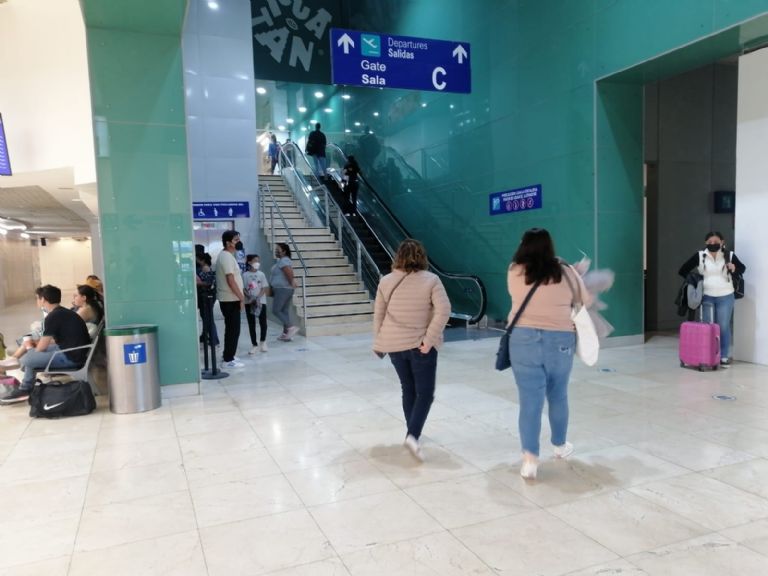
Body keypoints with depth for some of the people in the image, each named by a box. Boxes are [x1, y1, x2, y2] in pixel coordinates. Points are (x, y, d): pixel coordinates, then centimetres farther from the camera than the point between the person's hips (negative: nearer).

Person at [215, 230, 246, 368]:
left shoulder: (225, 256, 15)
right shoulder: (227, 257, -17)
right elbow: (231, 281, -22)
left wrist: (240, 296, 19)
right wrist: (241, 298, -17)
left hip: (228, 299, 10)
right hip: (231, 299, -10)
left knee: (231, 329, 16)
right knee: (233, 329, -6)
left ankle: (229, 356, 25)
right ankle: (228, 360, -1)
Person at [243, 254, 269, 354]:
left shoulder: (261, 274, 2)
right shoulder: (245, 275, -1)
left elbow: (264, 288, -1)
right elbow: (243, 289, -3)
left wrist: (258, 297, -16)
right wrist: (249, 297, -18)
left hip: (261, 302, 0)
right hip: (249, 303, 0)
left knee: (263, 323, 1)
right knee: (251, 324, 4)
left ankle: (262, 341, 23)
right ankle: (255, 345, 13)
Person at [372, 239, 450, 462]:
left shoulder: (386, 281, 0)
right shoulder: (431, 280, -8)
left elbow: (378, 314, 5)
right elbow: (443, 311, -18)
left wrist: (379, 342, 14)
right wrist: (429, 340, -15)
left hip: (394, 345, 4)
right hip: (420, 345, -3)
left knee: (408, 390, 19)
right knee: (425, 393, 5)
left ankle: (413, 433, 28)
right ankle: (412, 436, -11)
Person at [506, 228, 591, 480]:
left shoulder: (515, 272, -2)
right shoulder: (566, 273, -2)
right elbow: (586, 301, 9)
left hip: (523, 339, -1)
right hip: (560, 341, 1)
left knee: (530, 400, 2)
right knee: (558, 395, 20)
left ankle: (530, 459, -5)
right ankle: (560, 445, 39)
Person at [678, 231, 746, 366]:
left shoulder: (729, 255, -3)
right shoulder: (699, 256, -4)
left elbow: (742, 268, 9)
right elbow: (683, 270, -1)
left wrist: (734, 268, -13)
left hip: (725, 297, 0)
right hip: (706, 297, 0)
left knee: (723, 326, 6)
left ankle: (724, 356, 16)